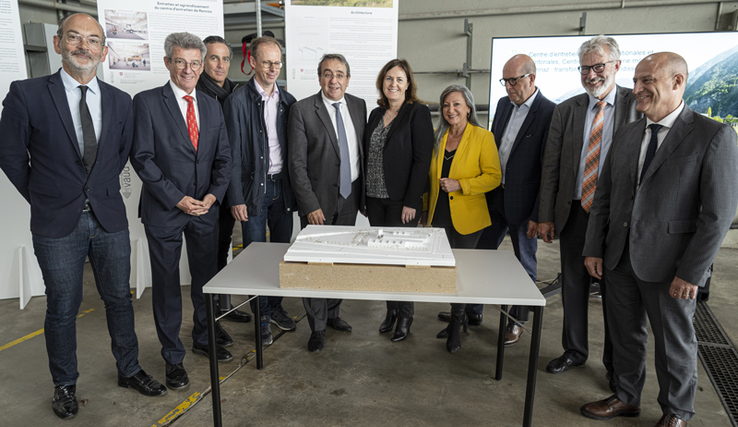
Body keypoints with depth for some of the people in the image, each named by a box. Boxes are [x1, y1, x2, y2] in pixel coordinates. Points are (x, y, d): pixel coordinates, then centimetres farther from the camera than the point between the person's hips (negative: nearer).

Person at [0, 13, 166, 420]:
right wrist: (42, 198, 5)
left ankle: (128, 369, 33)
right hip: (57, 223, -2)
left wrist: (102, 190, 11)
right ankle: (64, 385, 32)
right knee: (62, 308, 11)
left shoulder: (120, 101, 3)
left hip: (110, 218, 3)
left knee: (119, 298, 14)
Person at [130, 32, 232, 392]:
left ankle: (204, 339, 34)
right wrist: (178, 199, -15)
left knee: (206, 278, 13)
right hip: (164, 210, -4)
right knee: (166, 284, 7)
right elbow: (142, 158, -11)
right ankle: (173, 357, 22)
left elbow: (223, 158, 9)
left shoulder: (212, 107, 9)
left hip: (205, 208, 4)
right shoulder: (147, 102, -5)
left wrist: (213, 194, -6)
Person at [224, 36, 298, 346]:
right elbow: (233, 154, -8)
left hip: (283, 186, 5)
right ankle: (261, 315, 19)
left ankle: (275, 306, 30)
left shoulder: (288, 100, 8)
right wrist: (236, 198, -12)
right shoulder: (239, 101, -7)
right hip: (254, 187, -4)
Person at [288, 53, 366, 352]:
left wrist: (363, 192, 7)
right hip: (319, 198, -4)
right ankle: (317, 327, 19)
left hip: (350, 196, 5)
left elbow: (362, 150, 12)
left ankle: (333, 313, 34)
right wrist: (310, 204, -17)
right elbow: (296, 163, -11)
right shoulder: (302, 110, -9)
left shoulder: (358, 105, 6)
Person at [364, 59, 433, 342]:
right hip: (375, 199, 6)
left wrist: (411, 201, -17)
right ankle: (391, 310, 28)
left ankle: (405, 316, 20)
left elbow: (422, 159, -12)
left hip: (402, 201, -6)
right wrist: (364, 196, 10)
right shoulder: (376, 114, 12)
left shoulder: (418, 113, -7)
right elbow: (367, 156, 14)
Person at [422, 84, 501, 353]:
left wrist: (459, 185, -20)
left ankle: (456, 324, 24)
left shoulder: (483, 137, -7)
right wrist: (425, 208, 15)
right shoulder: (437, 137, 8)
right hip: (438, 216, 5)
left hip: (466, 218, -5)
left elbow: (493, 177, -10)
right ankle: (459, 317, 33)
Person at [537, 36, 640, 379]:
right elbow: (550, 167, 5)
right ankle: (574, 351, 33)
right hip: (574, 212, 3)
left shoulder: (638, 104, -2)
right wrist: (545, 215, 1)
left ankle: (616, 363, 29)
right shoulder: (566, 110, 6)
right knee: (573, 286, 13)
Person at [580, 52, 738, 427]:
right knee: (625, 334, 18)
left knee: (675, 343, 13)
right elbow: (603, 195, 9)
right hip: (620, 257, 5)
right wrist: (593, 248, 4)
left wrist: (690, 272, -15)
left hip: (668, 265, -5)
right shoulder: (627, 134, 7)